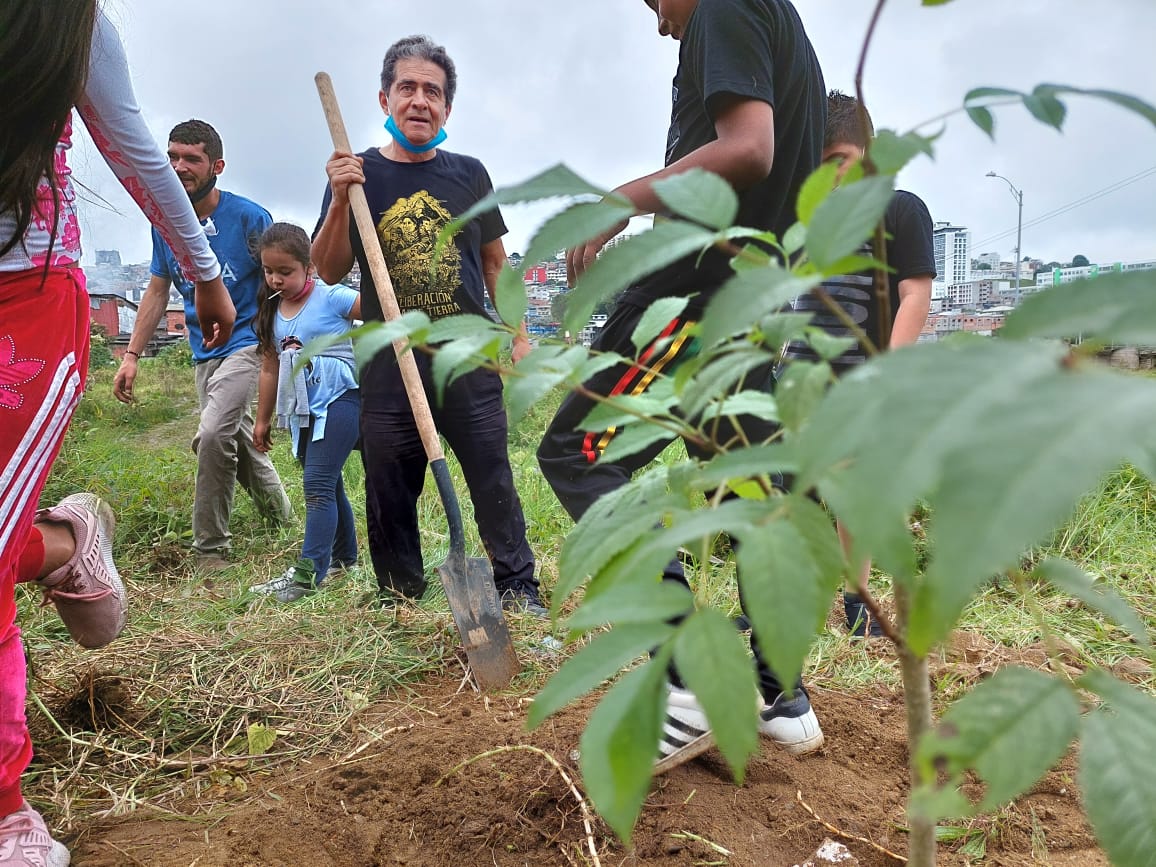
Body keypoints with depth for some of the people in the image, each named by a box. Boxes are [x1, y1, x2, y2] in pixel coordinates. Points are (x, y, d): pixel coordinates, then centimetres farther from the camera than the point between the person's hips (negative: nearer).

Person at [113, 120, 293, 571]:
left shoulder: (248, 216, -11)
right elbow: (157, 290, 13)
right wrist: (131, 355, 8)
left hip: (246, 344, -7)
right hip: (204, 353, 7)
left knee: (212, 435, -22)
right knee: (238, 441, 15)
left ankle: (210, 549, -9)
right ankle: (280, 515, 38)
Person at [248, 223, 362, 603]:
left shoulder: (333, 298, -11)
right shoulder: (272, 313, 9)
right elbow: (270, 369, 16)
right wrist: (263, 420, 20)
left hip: (339, 400, -7)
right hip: (303, 410, 7)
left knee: (318, 485, -13)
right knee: (328, 486, 17)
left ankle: (308, 572, -12)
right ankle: (344, 556, 31)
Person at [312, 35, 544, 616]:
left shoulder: (468, 174, 9)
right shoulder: (358, 174, 5)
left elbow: (494, 262, 16)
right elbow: (329, 271, 0)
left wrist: (517, 335, 12)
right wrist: (340, 202, -15)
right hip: (390, 365, 0)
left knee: (493, 477, 3)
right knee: (390, 488, 7)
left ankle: (516, 585, 15)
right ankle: (399, 594, 23)